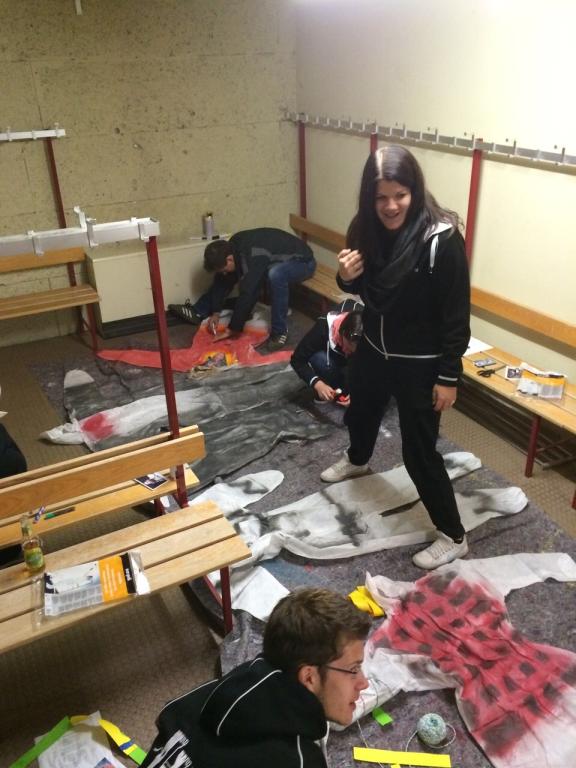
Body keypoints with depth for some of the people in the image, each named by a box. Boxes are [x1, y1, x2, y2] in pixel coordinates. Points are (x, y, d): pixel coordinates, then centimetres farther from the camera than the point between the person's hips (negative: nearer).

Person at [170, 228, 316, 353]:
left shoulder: (253, 258, -37)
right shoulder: (232, 247, -12)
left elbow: (247, 295, -37)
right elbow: (223, 281, -1)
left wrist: (231, 330, -30)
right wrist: (215, 312, -3)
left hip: (302, 261, -8)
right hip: (275, 261, 8)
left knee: (275, 273, -42)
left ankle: (279, 333, -29)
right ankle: (198, 311, 13)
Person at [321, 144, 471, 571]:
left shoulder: (441, 238, -25)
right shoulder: (367, 229, -7)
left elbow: (456, 314, -19)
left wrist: (449, 376, -16)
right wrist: (347, 277, -16)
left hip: (420, 362, -7)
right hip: (375, 348, 7)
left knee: (418, 452, 0)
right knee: (359, 412, 29)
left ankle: (453, 538, 20)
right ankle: (357, 460, 64)